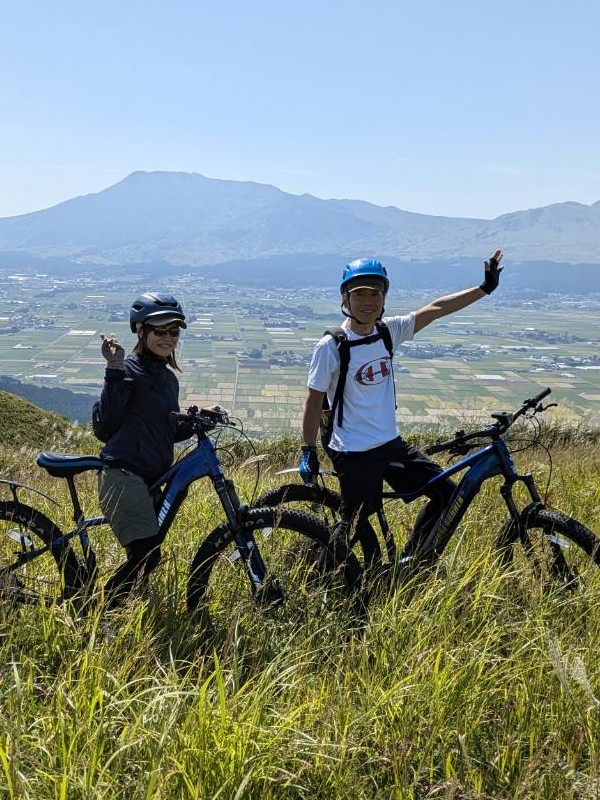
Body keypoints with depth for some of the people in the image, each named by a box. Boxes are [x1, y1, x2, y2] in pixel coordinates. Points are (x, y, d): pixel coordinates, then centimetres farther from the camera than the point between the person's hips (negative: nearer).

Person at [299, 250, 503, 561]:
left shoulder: (389, 331, 1)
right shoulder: (330, 346, -14)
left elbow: (435, 309, 4)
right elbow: (314, 401, -9)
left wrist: (484, 288, 3)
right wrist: (308, 450, -7)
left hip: (391, 444, 7)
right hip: (354, 453, -7)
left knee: (446, 493, 8)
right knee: (355, 525, -2)